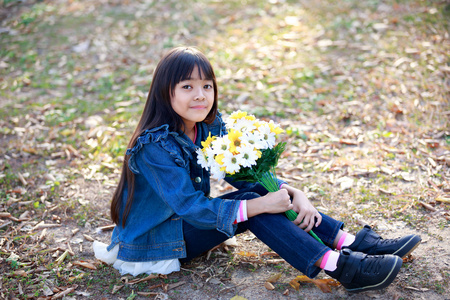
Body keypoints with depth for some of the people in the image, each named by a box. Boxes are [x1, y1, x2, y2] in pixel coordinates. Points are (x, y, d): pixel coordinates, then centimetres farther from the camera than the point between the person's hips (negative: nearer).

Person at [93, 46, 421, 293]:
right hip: (148, 244, -7)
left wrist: (293, 192, -18)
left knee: (268, 192, -10)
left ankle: (351, 242, -12)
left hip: (186, 220, 7)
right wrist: (260, 205, -33)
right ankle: (342, 268, -27)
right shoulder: (155, 147, -27)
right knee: (252, 202, -24)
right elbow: (190, 208, -30)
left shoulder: (209, 125, -4)